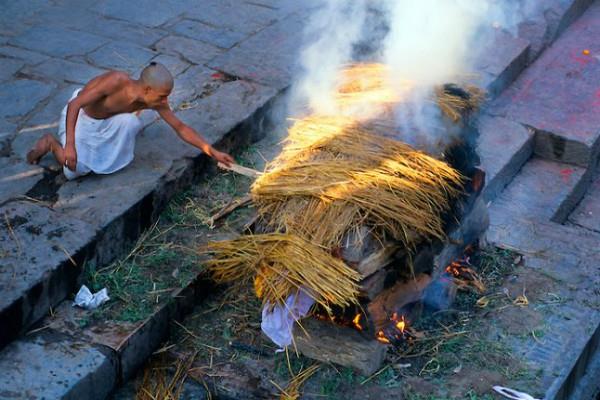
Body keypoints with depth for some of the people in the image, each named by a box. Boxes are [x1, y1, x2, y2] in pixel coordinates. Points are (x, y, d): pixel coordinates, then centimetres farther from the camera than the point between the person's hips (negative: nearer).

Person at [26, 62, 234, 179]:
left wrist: (212, 152, -18)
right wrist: (70, 145, -47)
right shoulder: (117, 80, -39)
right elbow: (74, 105, -39)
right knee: (75, 168, -18)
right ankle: (51, 143, 10)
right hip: (79, 117, -6)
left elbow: (181, 128, -12)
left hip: (105, 122, 6)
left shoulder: (155, 102, -22)